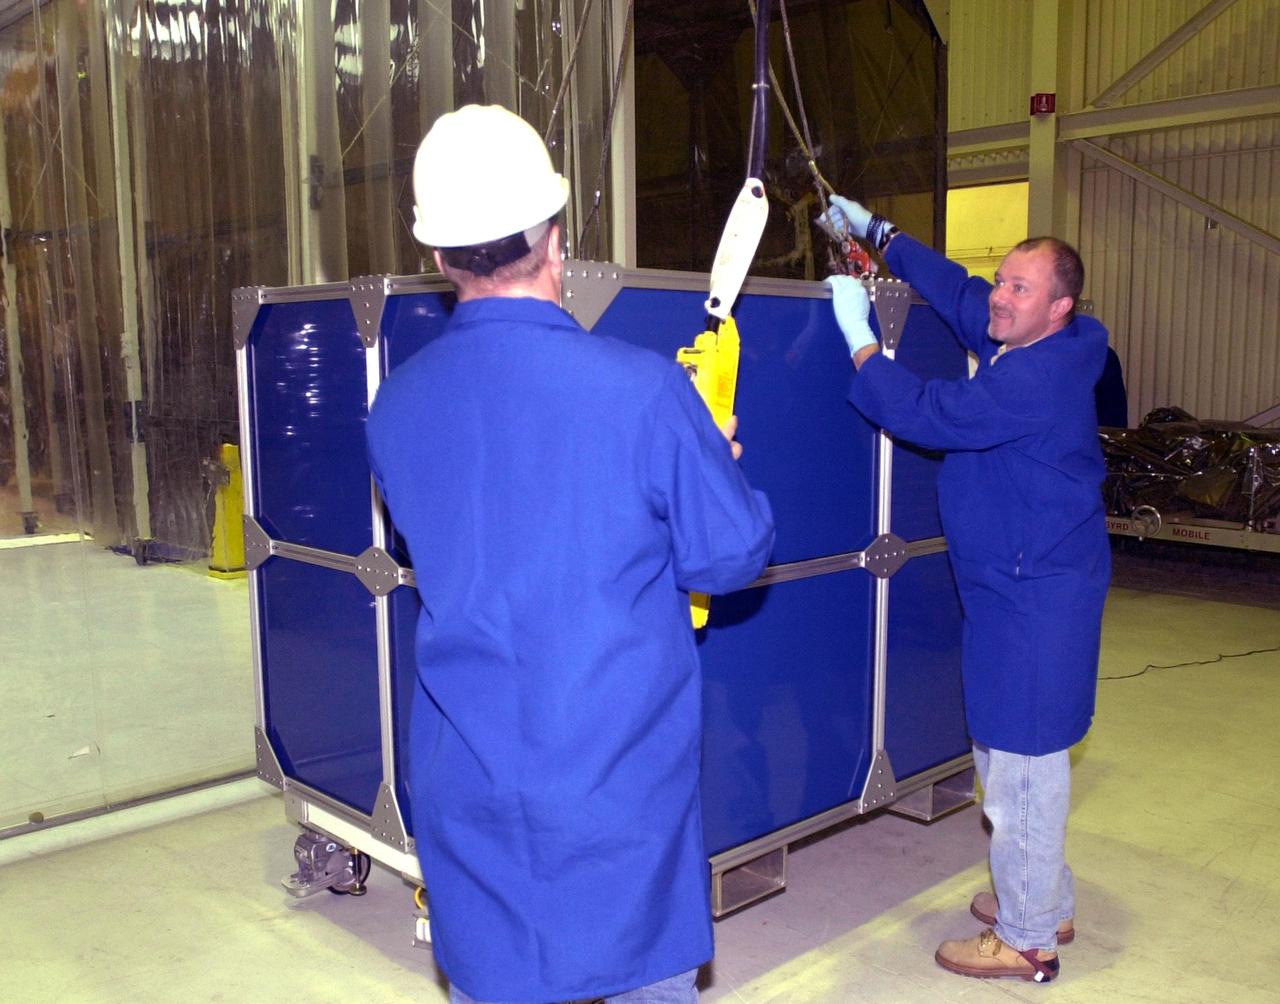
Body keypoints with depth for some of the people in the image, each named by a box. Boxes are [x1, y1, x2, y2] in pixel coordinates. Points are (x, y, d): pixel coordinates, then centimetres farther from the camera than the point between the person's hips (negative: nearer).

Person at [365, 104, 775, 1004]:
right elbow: (733, 558, -9)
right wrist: (715, 458, 11)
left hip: (467, 786, 3)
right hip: (626, 780, -3)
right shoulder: (643, 389, -18)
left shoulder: (396, 406, -4)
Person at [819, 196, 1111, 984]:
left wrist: (860, 340, -13)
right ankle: (1046, 902, 36)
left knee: (1022, 760, -1)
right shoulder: (1020, 351, 8)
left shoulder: (1041, 375, -21)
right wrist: (880, 235, 22)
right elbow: (959, 292, 22)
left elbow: (929, 415, -23)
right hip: (1015, 584, 11)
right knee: (1012, 750, 20)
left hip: (1038, 593, -11)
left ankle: (1027, 941, 14)